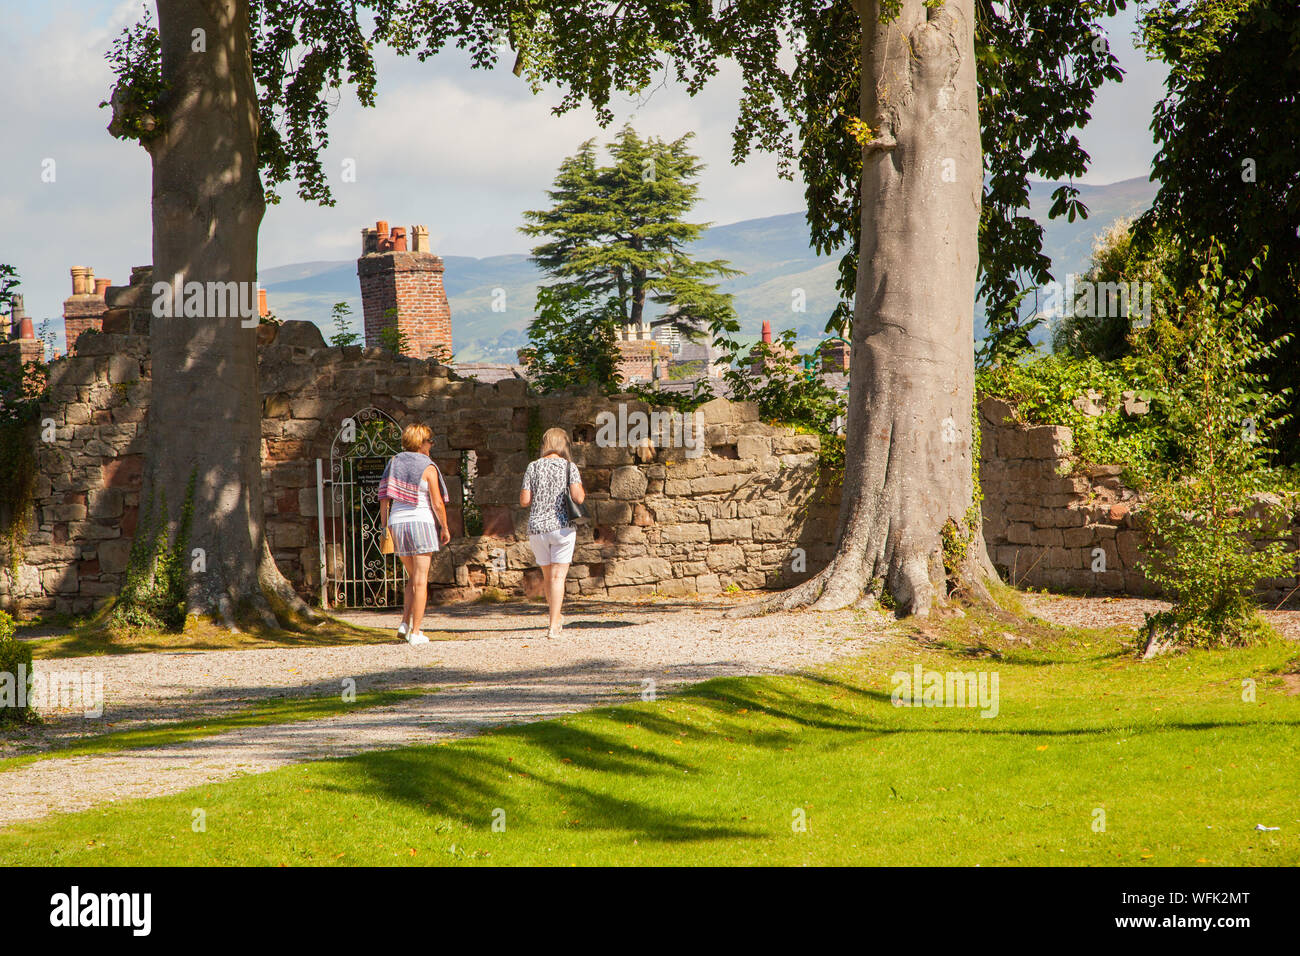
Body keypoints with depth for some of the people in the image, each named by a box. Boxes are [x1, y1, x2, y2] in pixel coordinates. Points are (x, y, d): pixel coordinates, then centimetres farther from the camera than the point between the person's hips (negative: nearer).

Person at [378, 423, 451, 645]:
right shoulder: (428, 468, -6)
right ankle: (416, 632, -4)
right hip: (421, 521, -5)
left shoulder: (394, 462, 8)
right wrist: (445, 528, 3)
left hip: (397, 521, 5)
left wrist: (385, 527, 12)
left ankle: (405, 623, 6)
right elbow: (437, 503, -9)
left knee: (413, 577, 19)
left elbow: (384, 498, 7)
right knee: (420, 581, -1)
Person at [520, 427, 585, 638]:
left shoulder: (533, 468, 2)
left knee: (548, 575, 17)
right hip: (562, 526, -2)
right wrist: (583, 494, 8)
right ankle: (554, 626, -11)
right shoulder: (569, 467, -3)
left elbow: (524, 501, -2)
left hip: (537, 527, 2)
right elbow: (578, 497, -14)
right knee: (558, 576, -2)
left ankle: (557, 619, 28)